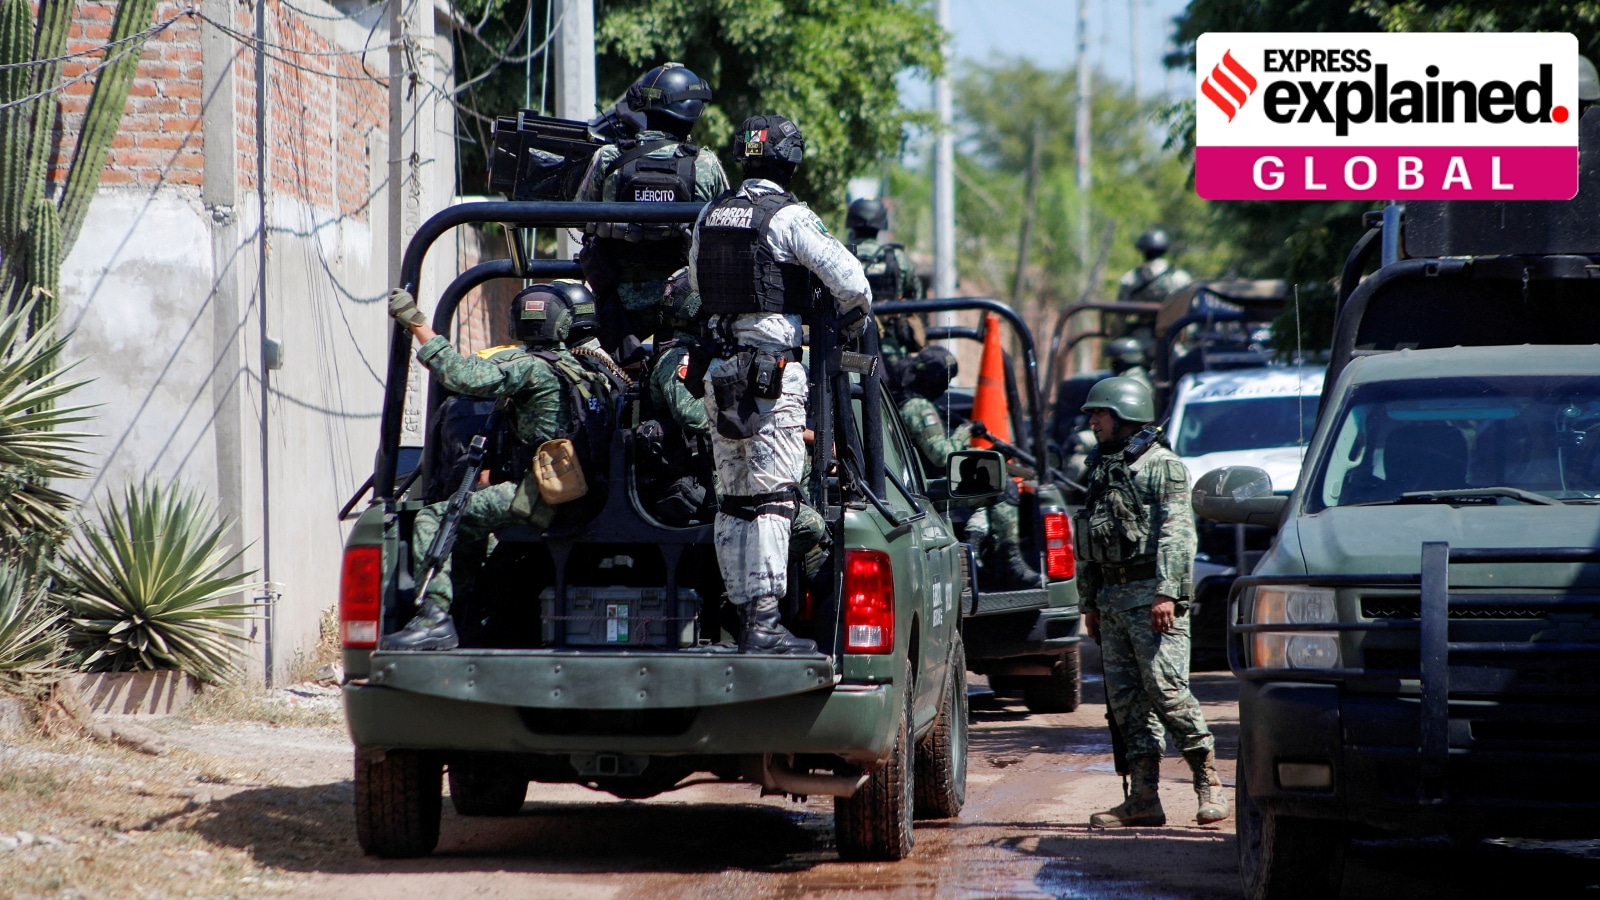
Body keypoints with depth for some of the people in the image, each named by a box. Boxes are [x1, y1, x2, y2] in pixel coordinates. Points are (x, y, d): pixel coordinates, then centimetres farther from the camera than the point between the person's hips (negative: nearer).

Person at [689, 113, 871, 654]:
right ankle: (763, 626, -16)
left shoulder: (710, 217, 11)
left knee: (732, 499, 11)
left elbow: (695, 285, 22)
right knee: (772, 497, -10)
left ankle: (742, 614, 14)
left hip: (721, 369, 7)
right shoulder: (788, 217, -9)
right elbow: (850, 280, -14)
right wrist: (852, 325, 5)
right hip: (774, 369, -7)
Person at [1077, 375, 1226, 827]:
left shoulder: (1162, 466, -3)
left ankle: (1209, 782, -5)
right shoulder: (1101, 470, 20)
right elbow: (1087, 545, 23)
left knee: (1167, 691, -13)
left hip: (1151, 596, -8)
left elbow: (1177, 533, -13)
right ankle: (1144, 798, 3)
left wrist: (1166, 592, -21)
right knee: (1126, 700, 3)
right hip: (1111, 598, 8)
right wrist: (1090, 603, 19)